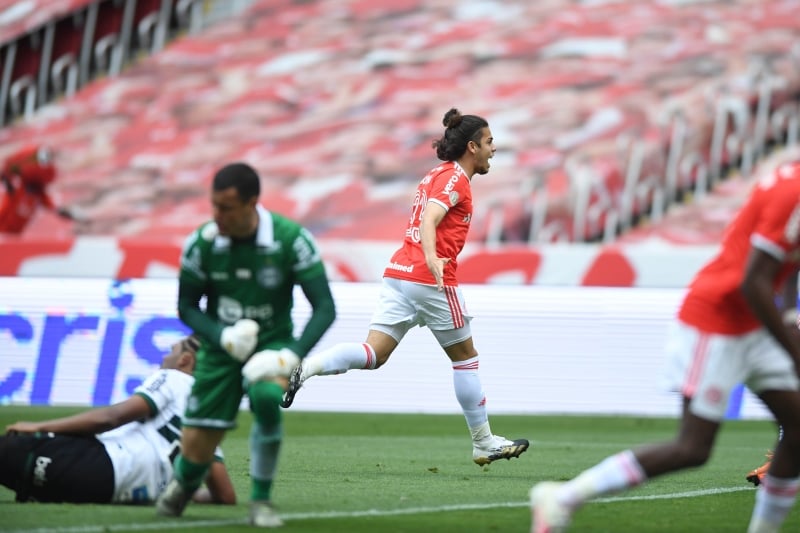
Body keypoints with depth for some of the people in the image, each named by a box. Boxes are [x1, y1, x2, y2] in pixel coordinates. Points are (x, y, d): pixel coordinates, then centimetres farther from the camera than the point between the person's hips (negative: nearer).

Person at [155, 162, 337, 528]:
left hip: (271, 344, -1)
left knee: (267, 396, -35)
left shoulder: (291, 239, -18)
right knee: (196, 448, -4)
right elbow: (187, 307, 0)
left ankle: (261, 501, -16)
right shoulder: (202, 243, -13)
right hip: (220, 347, 2)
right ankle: (182, 485, 36)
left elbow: (324, 309, -14)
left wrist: (293, 356, -28)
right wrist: (223, 337, -19)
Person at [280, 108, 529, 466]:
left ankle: (306, 366, -27)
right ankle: (484, 443, 15)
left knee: (374, 354, -4)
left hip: (398, 274, 8)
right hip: (432, 279, -8)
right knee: (465, 357, 7)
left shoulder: (437, 175, 21)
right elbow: (429, 221, -21)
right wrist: (432, 258, -37)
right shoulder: (455, 178, -6)